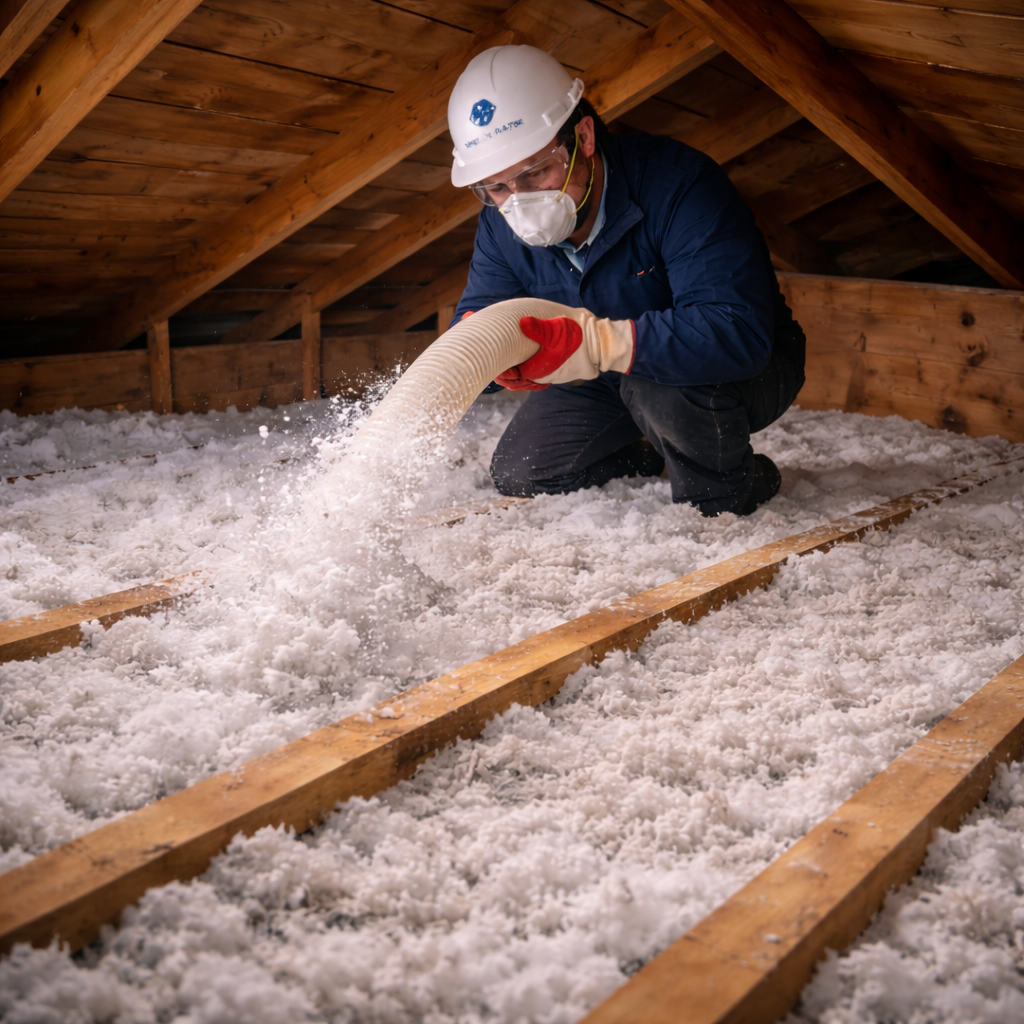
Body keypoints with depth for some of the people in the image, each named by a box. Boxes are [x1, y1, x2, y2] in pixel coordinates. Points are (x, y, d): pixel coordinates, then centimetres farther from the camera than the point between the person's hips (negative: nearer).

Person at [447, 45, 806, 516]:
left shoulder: (679, 183, -34)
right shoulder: (502, 226, -13)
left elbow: (739, 333, -45)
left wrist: (594, 342, -55)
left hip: (748, 368, -6)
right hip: (611, 378, 7)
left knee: (659, 385, -39)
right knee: (518, 476, 1)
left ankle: (723, 499, -9)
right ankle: (647, 457, 25)